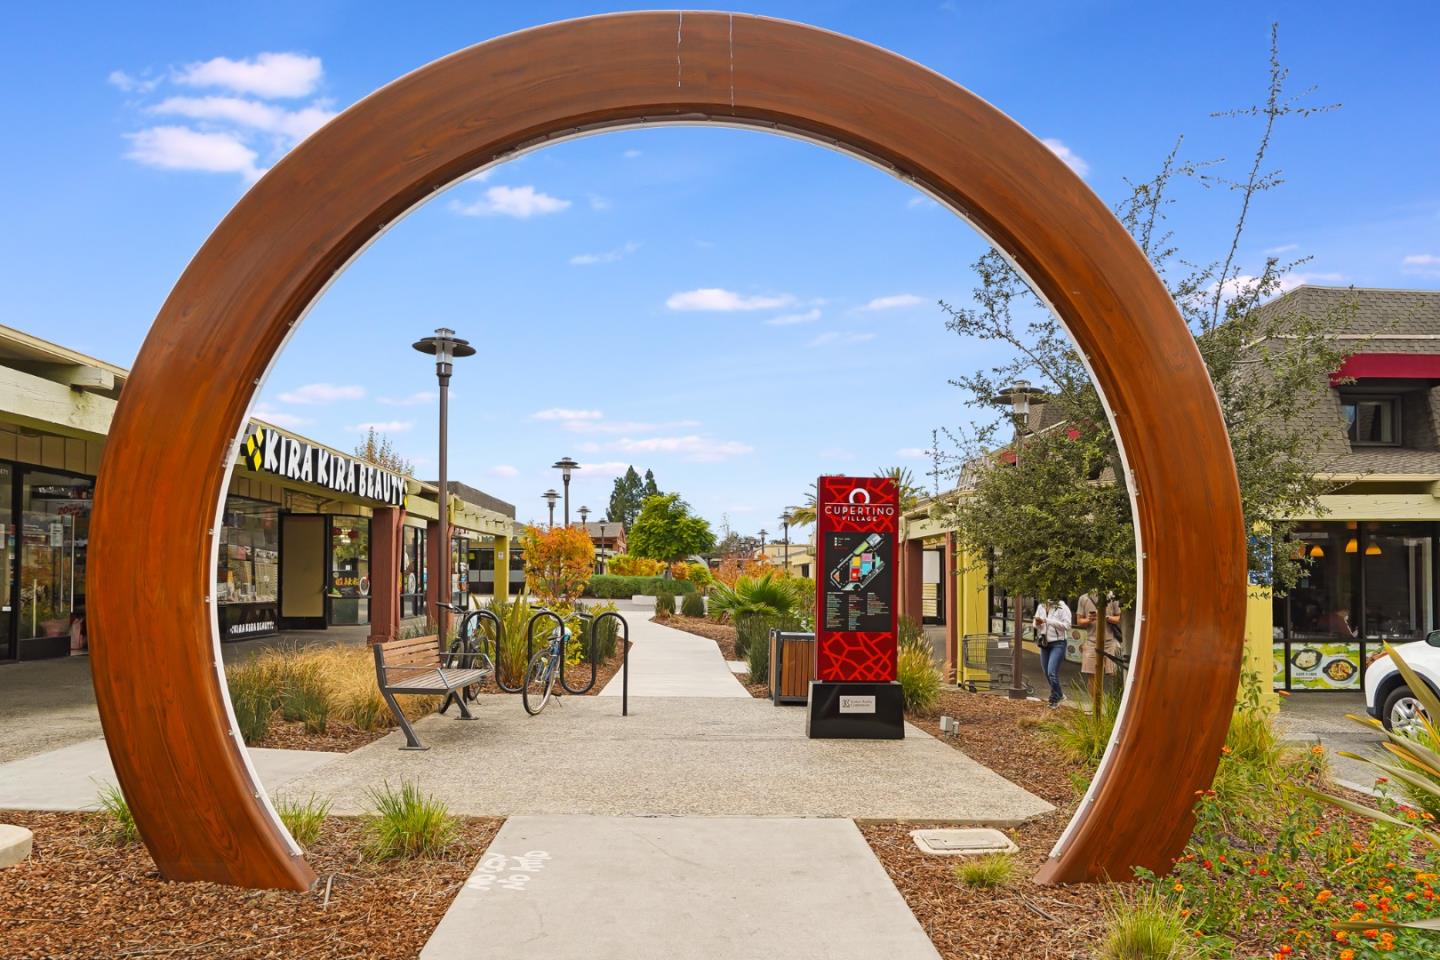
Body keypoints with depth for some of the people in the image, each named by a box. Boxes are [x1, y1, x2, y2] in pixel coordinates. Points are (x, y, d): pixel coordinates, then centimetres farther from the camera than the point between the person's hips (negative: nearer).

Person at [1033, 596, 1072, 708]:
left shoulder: (1062, 608, -8)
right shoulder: (1041, 607, 9)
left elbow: (1066, 625, -18)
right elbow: (1036, 625, 16)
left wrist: (1048, 621, -21)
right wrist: (1038, 623, -9)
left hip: (1057, 644, -6)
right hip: (1044, 643, 6)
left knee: (1052, 672, -14)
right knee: (1047, 673, 13)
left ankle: (1054, 699, 2)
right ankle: (1059, 694, 33)